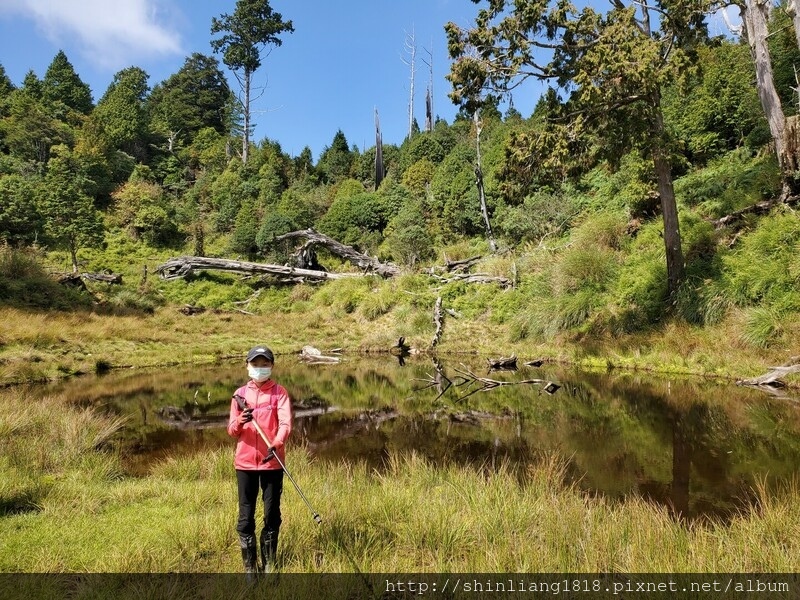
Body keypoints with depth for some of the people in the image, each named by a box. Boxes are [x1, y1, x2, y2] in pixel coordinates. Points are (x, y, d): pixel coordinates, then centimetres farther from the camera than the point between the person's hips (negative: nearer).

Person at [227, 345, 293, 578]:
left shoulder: (279, 392, -1)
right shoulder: (240, 393, 6)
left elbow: (285, 423, -13)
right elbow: (231, 431, 3)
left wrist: (276, 444, -32)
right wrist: (240, 421, -20)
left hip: (272, 461, -1)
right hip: (245, 462, 2)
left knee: (272, 515, 8)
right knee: (245, 517, 6)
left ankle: (269, 565, 24)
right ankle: (249, 567, 20)